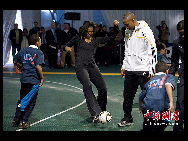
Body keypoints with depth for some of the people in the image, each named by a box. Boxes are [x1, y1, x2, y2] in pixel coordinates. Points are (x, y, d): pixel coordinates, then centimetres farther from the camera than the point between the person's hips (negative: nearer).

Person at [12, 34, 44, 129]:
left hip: (24, 79, 6)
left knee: (22, 100, 19)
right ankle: (23, 122, 5)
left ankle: (16, 120, 20)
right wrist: (42, 78, -8)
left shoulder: (23, 51, 8)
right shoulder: (39, 52, -10)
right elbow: (38, 67, -19)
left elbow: (15, 61, 16)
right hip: (34, 80, -6)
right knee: (31, 102, 6)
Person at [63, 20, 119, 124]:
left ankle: (100, 111, 16)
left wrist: (116, 27, 2)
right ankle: (95, 114, -37)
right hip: (80, 66, -4)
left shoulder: (96, 40, 15)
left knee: (103, 89, -8)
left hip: (92, 66, 4)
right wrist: (66, 48, -7)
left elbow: (112, 37, 16)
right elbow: (66, 46, 16)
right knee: (87, 86, -29)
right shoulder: (78, 38, 9)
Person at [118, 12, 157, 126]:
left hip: (143, 70, -6)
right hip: (130, 70, 6)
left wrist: (151, 69, -13)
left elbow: (153, 50, -10)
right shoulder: (128, 32, 12)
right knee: (127, 95, 9)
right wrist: (124, 66, 19)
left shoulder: (146, 31, -10)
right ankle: (127, 119, 21)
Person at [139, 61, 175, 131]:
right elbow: (168, 85, -7)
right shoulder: (169, 76, 18)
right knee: (159, 128, 14)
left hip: (148, 108, 3)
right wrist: (171, 101, -16)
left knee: (147, 128, 17)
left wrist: (140, 108, 55)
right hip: (161, 106, -3)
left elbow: (141, 97, 35)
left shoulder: (149, 82, 29)